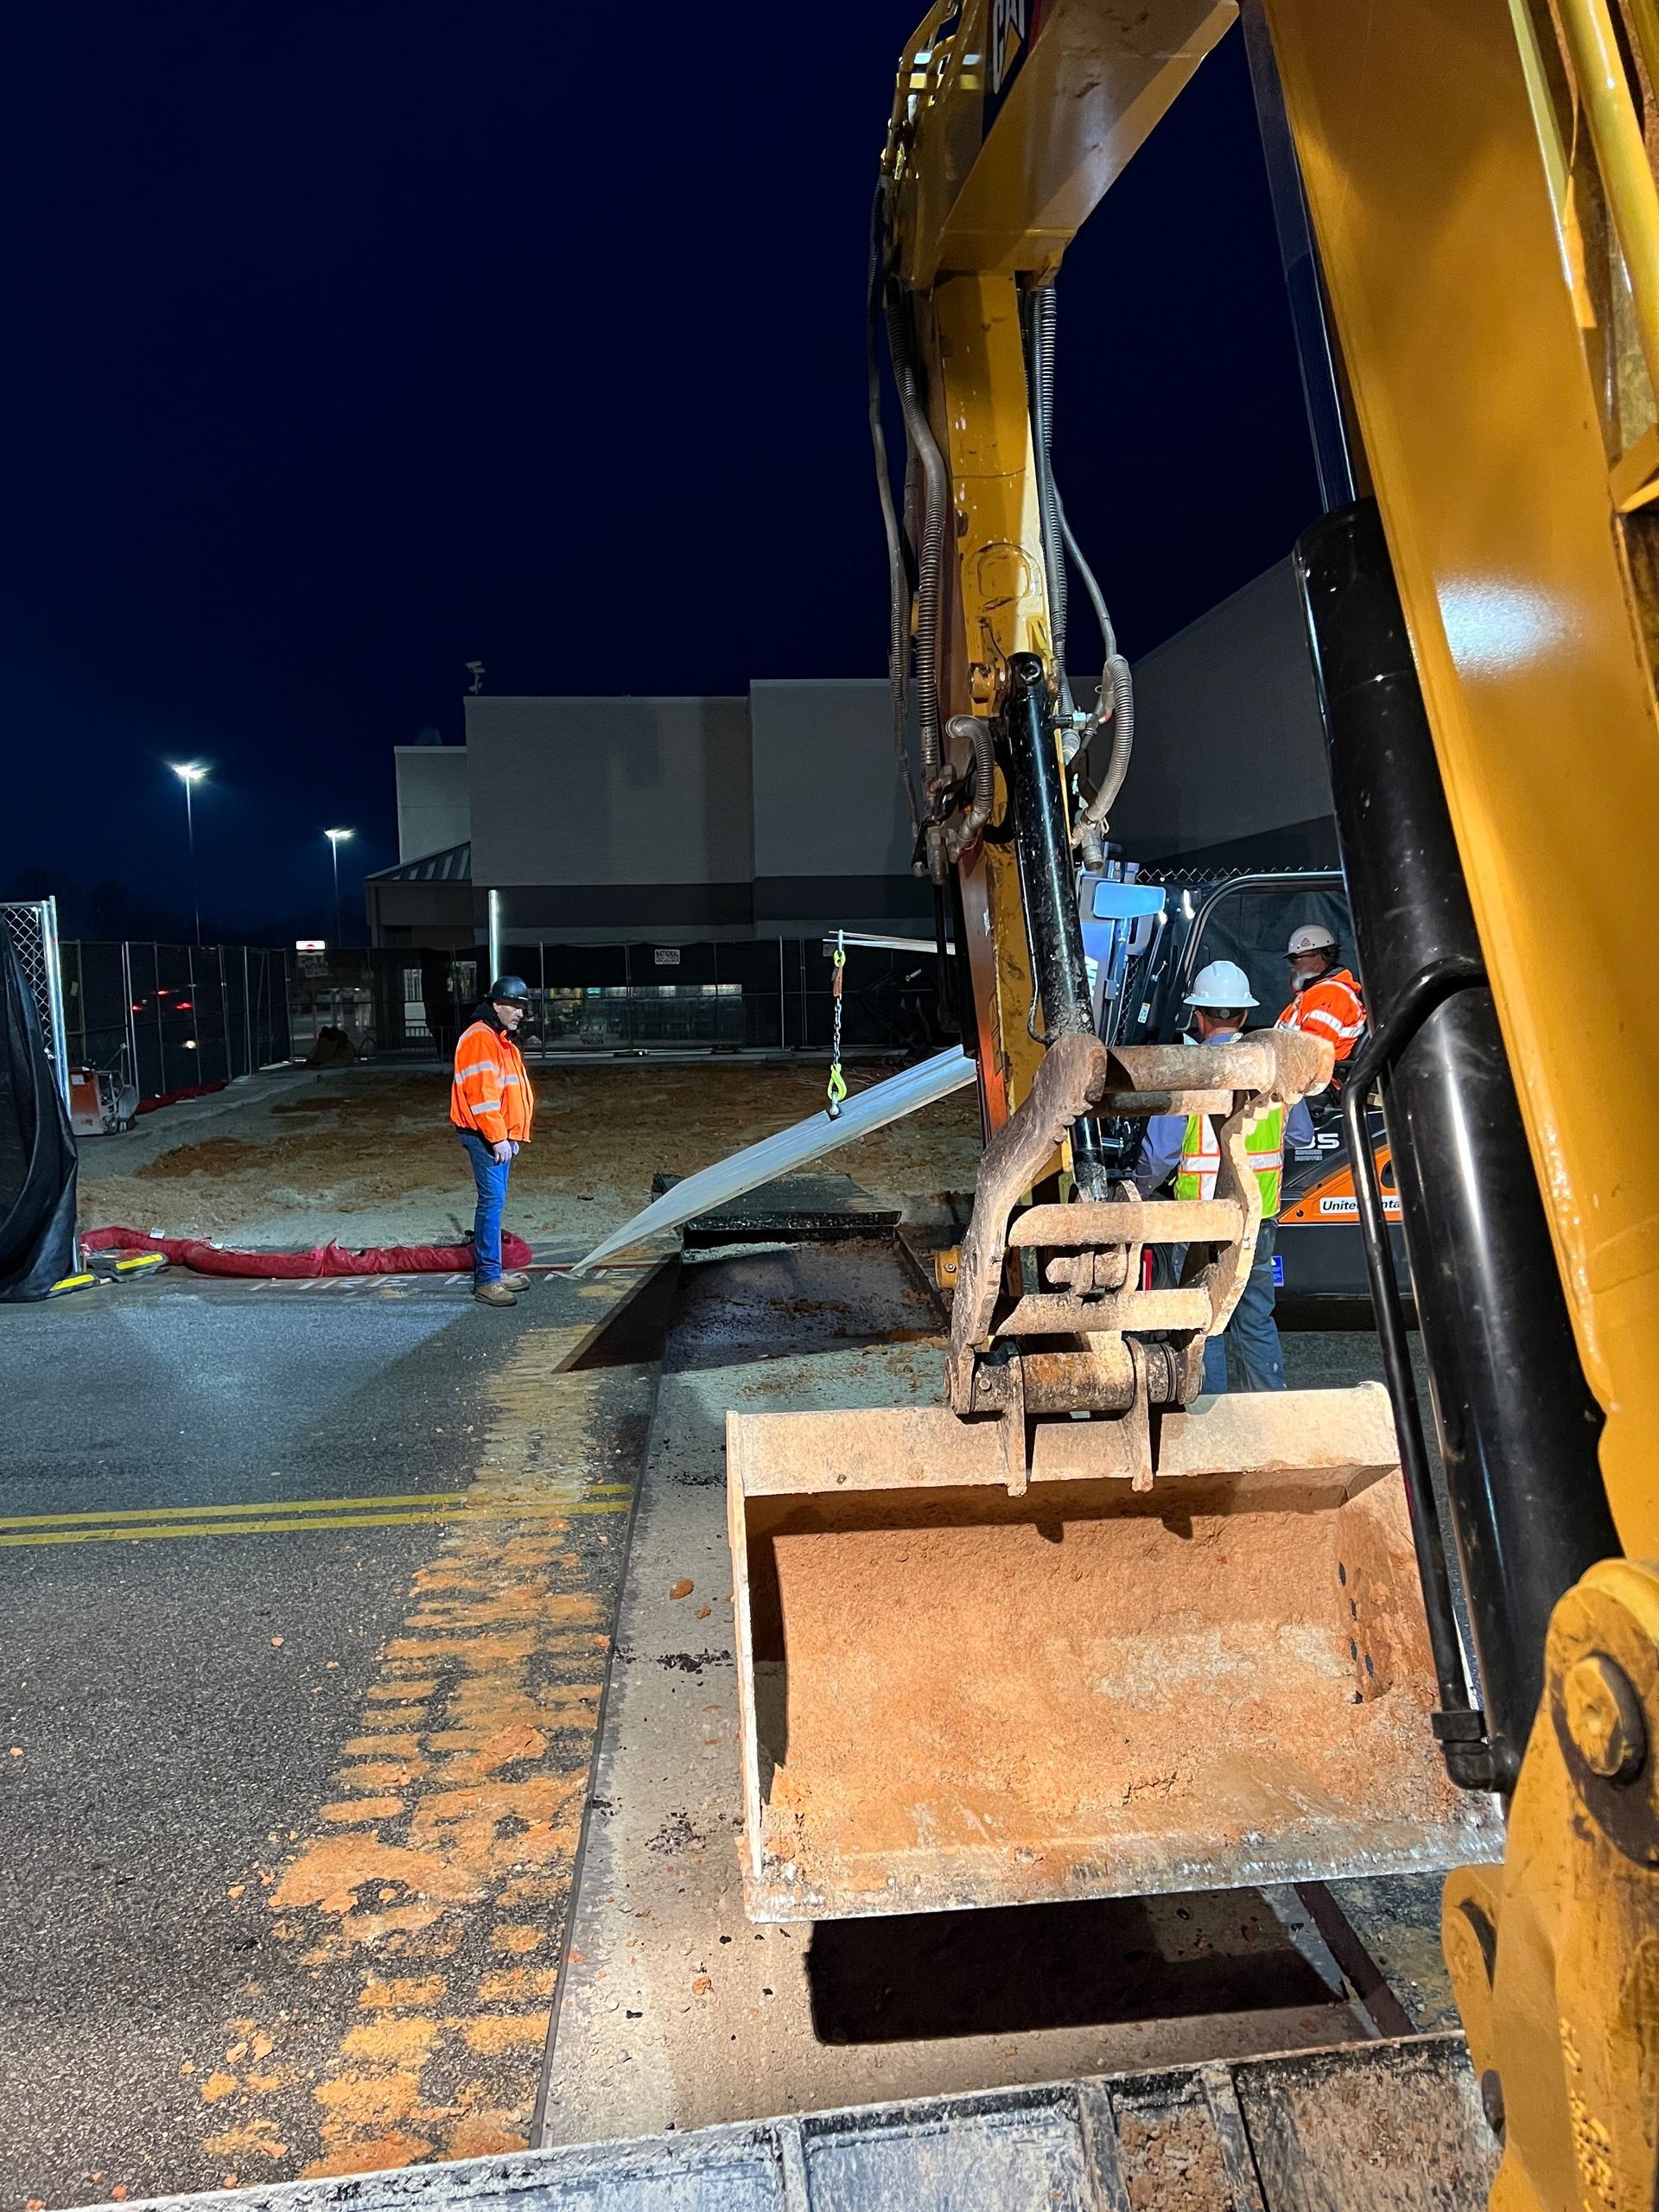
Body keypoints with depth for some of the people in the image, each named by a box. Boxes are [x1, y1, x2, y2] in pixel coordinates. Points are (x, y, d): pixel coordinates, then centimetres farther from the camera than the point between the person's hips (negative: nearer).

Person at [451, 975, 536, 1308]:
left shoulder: (502, 1041, 19)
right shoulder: (480, 1038, -13)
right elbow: (481, 1093, -20)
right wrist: (497, 1138, -21)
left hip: (501, 1135, 10)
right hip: (484, 1135, -10)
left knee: (494, 1201, 13)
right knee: (492, 1200, -11)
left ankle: (491, 1271, 20)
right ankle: (486, 1281, -9)